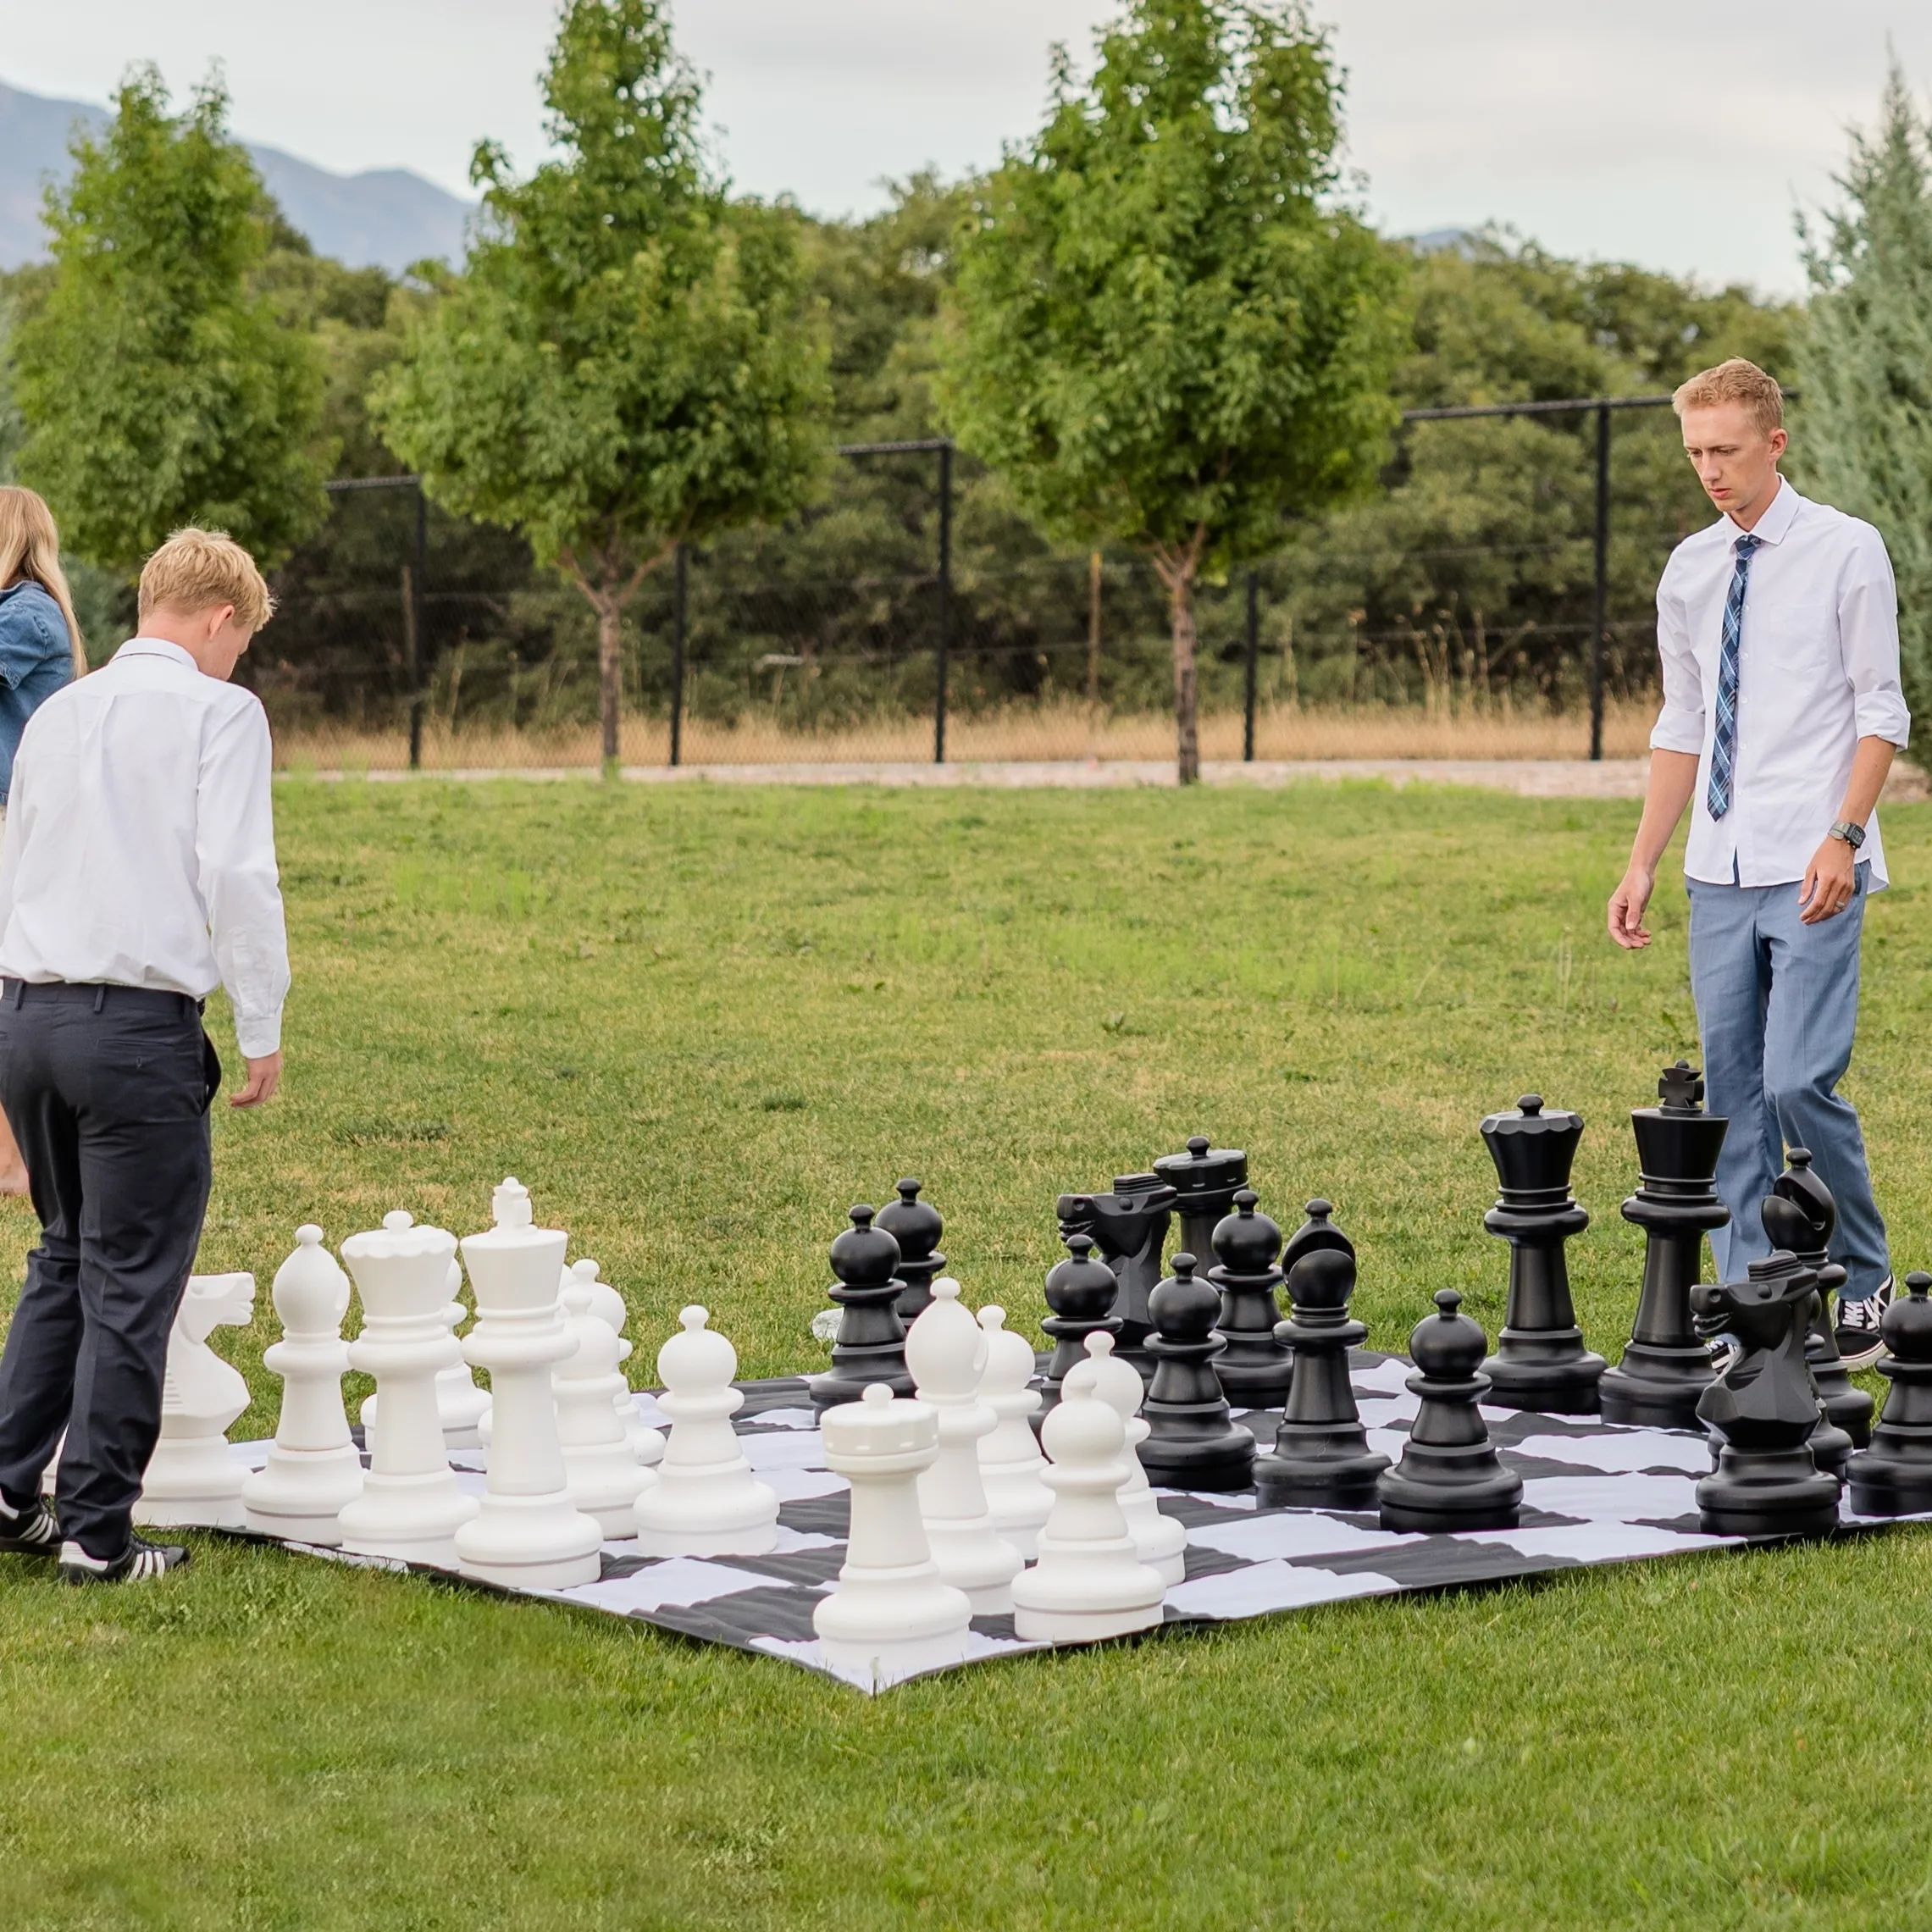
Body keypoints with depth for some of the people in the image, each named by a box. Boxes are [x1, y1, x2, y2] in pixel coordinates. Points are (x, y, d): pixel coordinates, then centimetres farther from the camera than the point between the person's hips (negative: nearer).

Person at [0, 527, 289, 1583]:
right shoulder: (218, 712, -4)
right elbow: (235, 873, -12)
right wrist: (264, 1029, -4)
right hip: (140, 1025, -6)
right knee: (130, 1283, 2)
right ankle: (97, 1533, 4)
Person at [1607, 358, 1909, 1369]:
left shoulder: (1846, 551, -3)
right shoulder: (1689, 570, 12)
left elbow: (1880, 709, -5)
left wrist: (1843, 839, -17)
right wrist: (1641, 865, 12)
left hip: (1811, 870, -5)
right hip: (1721, 870, 5)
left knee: (1799, 1082, -14)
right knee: (1731, 1094, 5)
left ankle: (1866, 1290, 6)